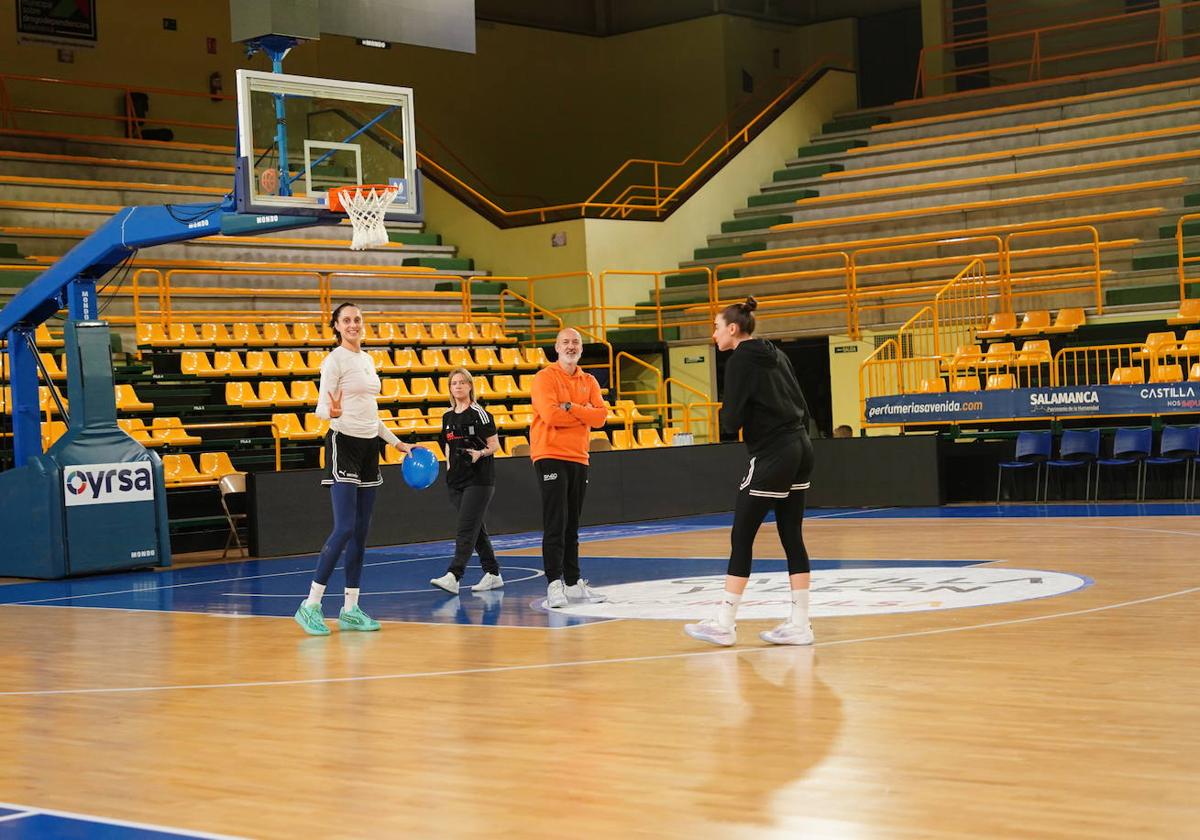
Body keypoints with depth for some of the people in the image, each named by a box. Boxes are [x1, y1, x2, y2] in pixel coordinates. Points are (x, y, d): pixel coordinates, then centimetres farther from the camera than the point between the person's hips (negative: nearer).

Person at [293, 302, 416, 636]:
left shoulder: (368, 360, 15)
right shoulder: (335, 360, -8)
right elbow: (322, 406, -13)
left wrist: (396, 442, 21)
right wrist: (332, 412, -36)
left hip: (369, 446, 8)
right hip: (344, 445, -8)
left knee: (361, 532, 5)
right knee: (344, 529, -14)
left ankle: (350, 609, 8)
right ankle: (310, 605, -9)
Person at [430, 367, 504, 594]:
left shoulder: (479, 413, -6)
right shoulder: (448, 416, 13)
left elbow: (495, 445, -6)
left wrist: (480, 453, -24)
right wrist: (449, 469, 12)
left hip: (479, 479, -7)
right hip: (457, 480, 7)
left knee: (467, 528, -13)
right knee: (476, 528, 10)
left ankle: (453, 577, -22)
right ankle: (493, 573, 19)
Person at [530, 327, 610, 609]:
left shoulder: (589, 381, 13)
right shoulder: (545, 377, -4)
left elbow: (601, 416, -1)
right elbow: (550, 414, -19)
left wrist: (571, 408, -15)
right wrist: (585, 414, -7)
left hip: (578, 458, 6)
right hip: (550, 456, -6)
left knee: (572, 525, 11)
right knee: (555, 523, -10)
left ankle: (573, 583, 15)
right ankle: (554, 584, -9)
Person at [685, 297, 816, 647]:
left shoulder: (740, 362, -10)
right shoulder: (776, 355, 14)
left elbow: (732, 421, -14)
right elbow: (802, 407, 15)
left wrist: (725, 416, 7)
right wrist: (796, 440, 20)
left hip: (772, 457, -8)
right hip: (800, 449, 8)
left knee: (741, 538, -3)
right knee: (792, 537, 8)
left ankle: (724, 623, -1)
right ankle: (799, 624, 8)